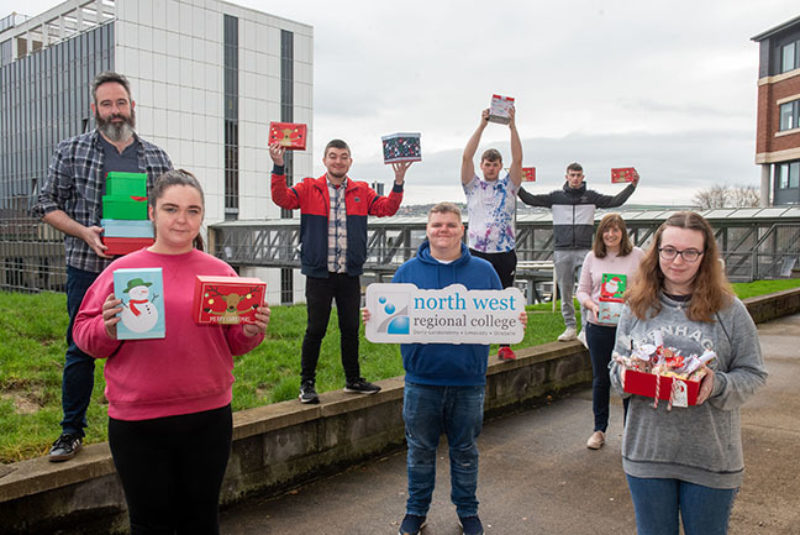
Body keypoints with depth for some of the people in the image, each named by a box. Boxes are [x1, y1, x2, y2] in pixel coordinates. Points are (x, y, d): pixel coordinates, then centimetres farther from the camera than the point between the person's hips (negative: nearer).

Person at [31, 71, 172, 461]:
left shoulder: (156, 158, 8)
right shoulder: (71, 151, 4)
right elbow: (48, 205, 3)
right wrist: (84, 233, -12)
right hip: (88, 268, -1)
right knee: (81, 349, 6)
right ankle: (72, 431, 21)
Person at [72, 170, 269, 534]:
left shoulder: (220, 272, 3)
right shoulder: (122, 269, -1)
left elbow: (235, 343, 8)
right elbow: (84, 334, 1)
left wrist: (252, 332, -13)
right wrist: (108, 329, -19)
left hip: (209, 418, 1)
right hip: (138, 423, -1)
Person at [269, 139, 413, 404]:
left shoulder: (361, 191, 10)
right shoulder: (309, 189, 2)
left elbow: (387, 208, 2)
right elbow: (282, 198, -10)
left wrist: (398, 183, -11)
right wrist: (278, 168, -22)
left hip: (350, 275, 3)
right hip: (319, 275, -3)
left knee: (351, 329, 13)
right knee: (316, 329, 1)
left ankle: (353, 380, 28)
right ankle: (307, 384, 16)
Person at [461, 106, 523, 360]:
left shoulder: (508, 186, 11)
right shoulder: (473, 186, 8)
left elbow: (518, 159, -2)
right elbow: (466, 157, -3)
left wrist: (512, 126, -9)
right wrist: (482, 125, -8)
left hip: (505, 253, 1)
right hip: (478, 253, -1)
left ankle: (505, 346, 17)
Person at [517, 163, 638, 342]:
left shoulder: (591, 196, 10)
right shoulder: (556, 196, 10)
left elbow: (615, 201, 7)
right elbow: (531, 200, 8)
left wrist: (632, 185, 0)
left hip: (585, 251, -1)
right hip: (562, 252, 1)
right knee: (565, 292, 4)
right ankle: (570, 327, 13)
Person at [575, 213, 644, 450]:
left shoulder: (638, 255, 1)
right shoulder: (592, 257, 6)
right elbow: (582, 290, 9)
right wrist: (591, 305, -11)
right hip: (598, 326, 2)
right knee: (600, 378, 11)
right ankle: (599, 430, 24)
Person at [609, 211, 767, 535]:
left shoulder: (729, 309, -4)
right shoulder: (637, 307, 3)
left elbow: (753, 374, -1)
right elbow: (617, 365, 10)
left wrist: (717, 385, -20)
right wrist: (623, 374, -13)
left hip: (711, 457, -1)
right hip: (647, 450, 2)